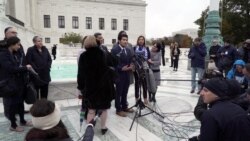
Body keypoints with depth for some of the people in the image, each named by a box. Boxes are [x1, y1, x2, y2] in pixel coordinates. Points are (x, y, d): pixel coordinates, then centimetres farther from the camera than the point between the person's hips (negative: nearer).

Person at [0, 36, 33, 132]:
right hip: (9, 84, -8)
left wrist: (25, 68, -7)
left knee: (20, 102, 17)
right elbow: (10, 68, -25)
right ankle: (13, 125, 21)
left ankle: (22, 121, 33)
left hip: (19, 82, 8)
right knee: (12, 104, 5)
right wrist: (25, 68, -15)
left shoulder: (14, 54, 9)